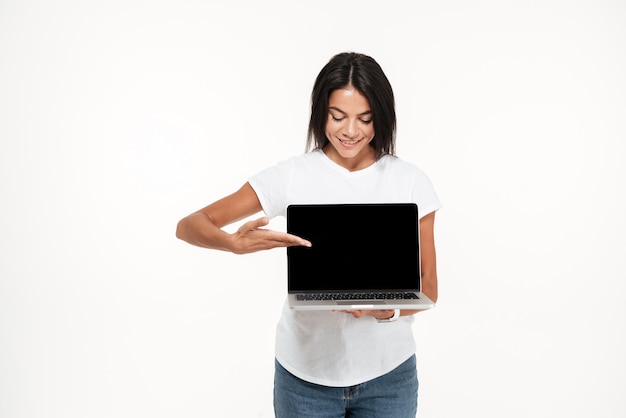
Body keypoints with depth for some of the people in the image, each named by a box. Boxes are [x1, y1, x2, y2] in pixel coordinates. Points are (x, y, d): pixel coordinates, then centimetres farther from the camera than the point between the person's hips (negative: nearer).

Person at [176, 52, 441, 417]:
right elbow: (189, 226, -10)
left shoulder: (411, 182, -4)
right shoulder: (292, 177, -8)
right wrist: (236, 243, -32)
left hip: (387, 373, 1)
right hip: (306, 372, 0)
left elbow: (428, 289, 0)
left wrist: (389, 308, -22)